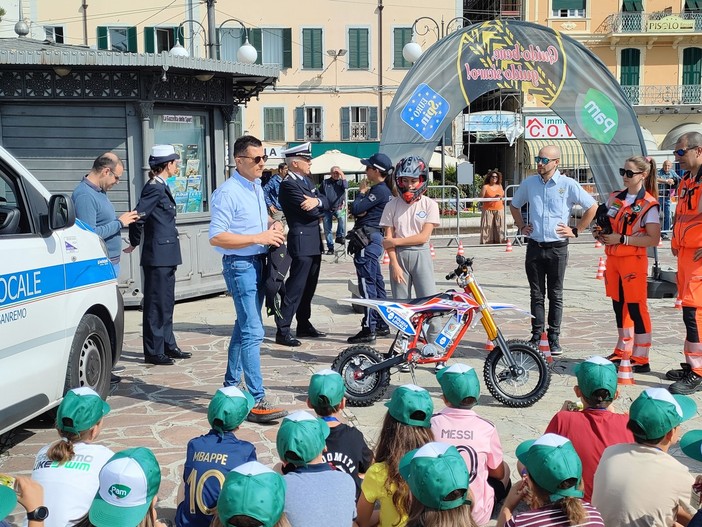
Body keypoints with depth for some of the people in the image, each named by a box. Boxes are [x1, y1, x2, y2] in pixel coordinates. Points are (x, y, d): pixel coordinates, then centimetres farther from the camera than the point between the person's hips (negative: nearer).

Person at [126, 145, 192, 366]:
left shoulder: (161, 187, 14)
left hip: (166, 255, 10)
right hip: (157, 256, -10)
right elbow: (138, 216, -21)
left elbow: (140, 217, 18)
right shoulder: (154, 188, -15)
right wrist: (135, 243, -7)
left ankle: (168, 346, 25)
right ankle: (153, 352, 4)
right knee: (156, 304, -3)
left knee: (166, 303, 16)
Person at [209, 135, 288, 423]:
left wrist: (272, 224, 6)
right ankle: (257, 402, -11)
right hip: (240, 265, -9)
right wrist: (258, 237, -23)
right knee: (253, 332, -12)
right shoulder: (228, 192, -16)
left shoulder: (256, 187, 12)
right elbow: (216, 237, -21)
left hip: (258, 262, 9)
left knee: (244, 327, 17)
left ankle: (231, 385, 30)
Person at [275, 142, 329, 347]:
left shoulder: (306, 180, 15)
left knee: (309, 287, 15)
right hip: (302, 241, -9)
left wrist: (318, 201, -14)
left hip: (314, 242, 9)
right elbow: (311, 211, -20)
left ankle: (304, 326, 25)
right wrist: (320, 208, 2)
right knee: (295, 288, -9)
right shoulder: (288, 185, -14)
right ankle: (282, 331, -6)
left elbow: (326, 202, 8)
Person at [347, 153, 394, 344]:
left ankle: (369, 329, -8)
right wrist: (359, 210, -11)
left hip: (368, 238, -11)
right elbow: (357, 210, 13)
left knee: (367, 283, -9)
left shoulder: (379, 190, -15)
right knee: (376, 282, 15)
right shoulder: (384, 190, 17)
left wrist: (361, 192, -2)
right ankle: (382, 325, 22)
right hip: (374, 238, 11)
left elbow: (356, 209, -18)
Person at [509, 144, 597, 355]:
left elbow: (592, 207, 3)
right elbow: (514, 205, 24)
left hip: (557, 248, -3)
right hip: (534, 247, 3)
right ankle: (536, 336, 13)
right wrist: (521, 226, 14)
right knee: (536, 295, 7)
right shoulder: (529, 183, 6)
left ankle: (554, 338, 11)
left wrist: (575, 230, 0)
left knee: (555, 295, 5)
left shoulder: (568, 185, -4)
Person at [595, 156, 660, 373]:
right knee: (618, 306, 13)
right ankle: (622, 351, 25)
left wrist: (622, 239, -20)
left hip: (634, 260, -7)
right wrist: (599, 232, 2)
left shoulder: (648, 205, -9)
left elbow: (653, 239, -16)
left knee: (636, 308, -7)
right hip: (612, 258, 7)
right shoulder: (615, 197, 11)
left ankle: (641, 359, -2)